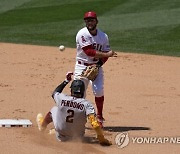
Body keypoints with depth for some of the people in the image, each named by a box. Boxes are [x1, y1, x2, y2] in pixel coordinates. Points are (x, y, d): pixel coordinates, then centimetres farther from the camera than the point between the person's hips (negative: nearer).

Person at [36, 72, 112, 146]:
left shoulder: (62, 98, -15)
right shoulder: (86, 104, -20)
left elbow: (55, 93, 11)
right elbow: (94, 122, -29)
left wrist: (66, 81, 18)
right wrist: (102, 139, -26)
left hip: (61, 137, 1)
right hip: (77, 136, 0)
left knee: (55, 109, 25)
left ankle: (42, 124, 52)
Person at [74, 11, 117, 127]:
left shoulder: (103, 36, -1)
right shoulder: (82, 34, -15)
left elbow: (105, 53, 3)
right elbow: (89, 51, -24)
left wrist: (98, 64, -15)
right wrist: (107, 55, -28)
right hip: (82, 66, -2)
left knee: (99, 90, -12)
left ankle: (99, 117, 5)